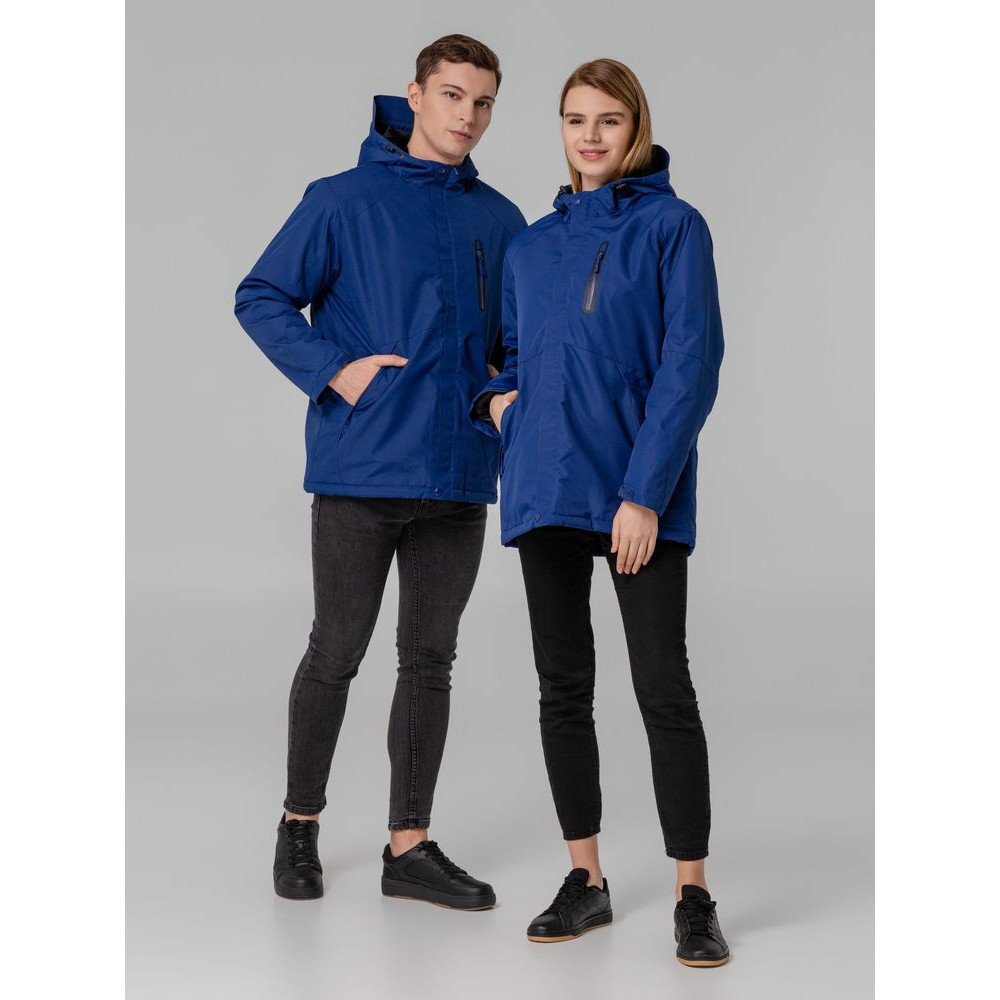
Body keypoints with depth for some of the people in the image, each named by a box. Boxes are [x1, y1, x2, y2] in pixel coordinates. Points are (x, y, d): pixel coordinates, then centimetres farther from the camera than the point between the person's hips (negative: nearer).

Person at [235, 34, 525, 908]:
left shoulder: (499, 221, 11)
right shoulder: (343, 202, -1)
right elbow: (262, 298, -2)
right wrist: (335, 372, -13)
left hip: (459, 476, 4)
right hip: (359, 472, -4)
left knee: (430, 660, 8)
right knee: (336, 654, 4)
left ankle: (410, 845, 17)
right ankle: (301, 823, 23)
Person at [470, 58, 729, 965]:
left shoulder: (673, 227, -1)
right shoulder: (531, 245, 15)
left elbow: (690, 364, -9)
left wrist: (646, 491, -16)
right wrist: (492, 400, 1)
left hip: (640, 491, -5)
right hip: (545, 486, 5)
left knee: (664, 686, -6)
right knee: (563, 686, 8)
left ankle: (694, 897, 3)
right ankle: (585, 880, 20)